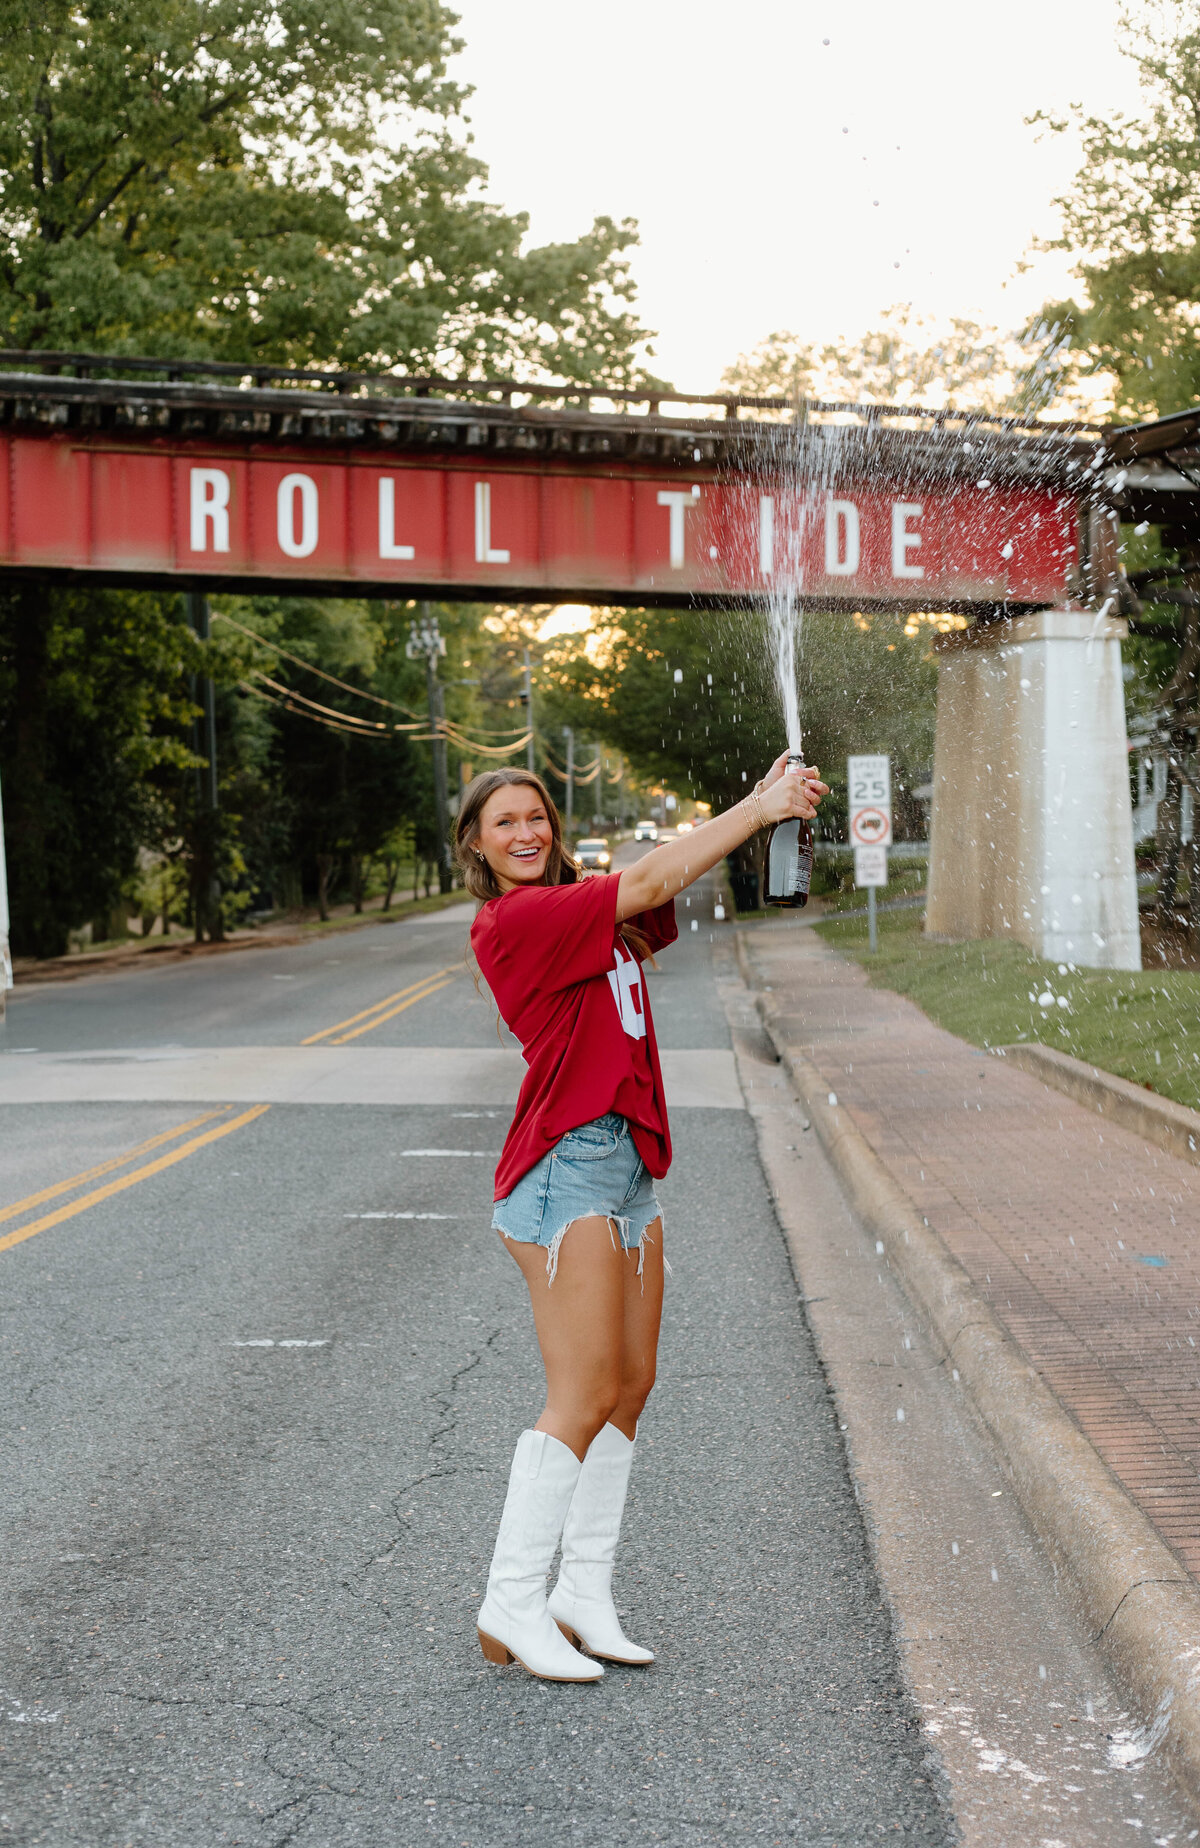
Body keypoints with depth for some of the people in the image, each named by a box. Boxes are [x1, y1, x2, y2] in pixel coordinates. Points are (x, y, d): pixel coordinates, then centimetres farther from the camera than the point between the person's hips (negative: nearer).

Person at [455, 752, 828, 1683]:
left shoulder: (585, 907, 16)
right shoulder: (514, 920, -10)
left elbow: (669, 884, 9)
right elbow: (650, 882, -13)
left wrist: (759, 808, -8)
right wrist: (758, 809, -8)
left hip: (628, 1165, 9)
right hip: (567, 1161, -9)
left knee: (632, 1382, 9)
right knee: (584, 1396, -9)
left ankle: (585, 1595, 18)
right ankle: (512, 1608, 1)